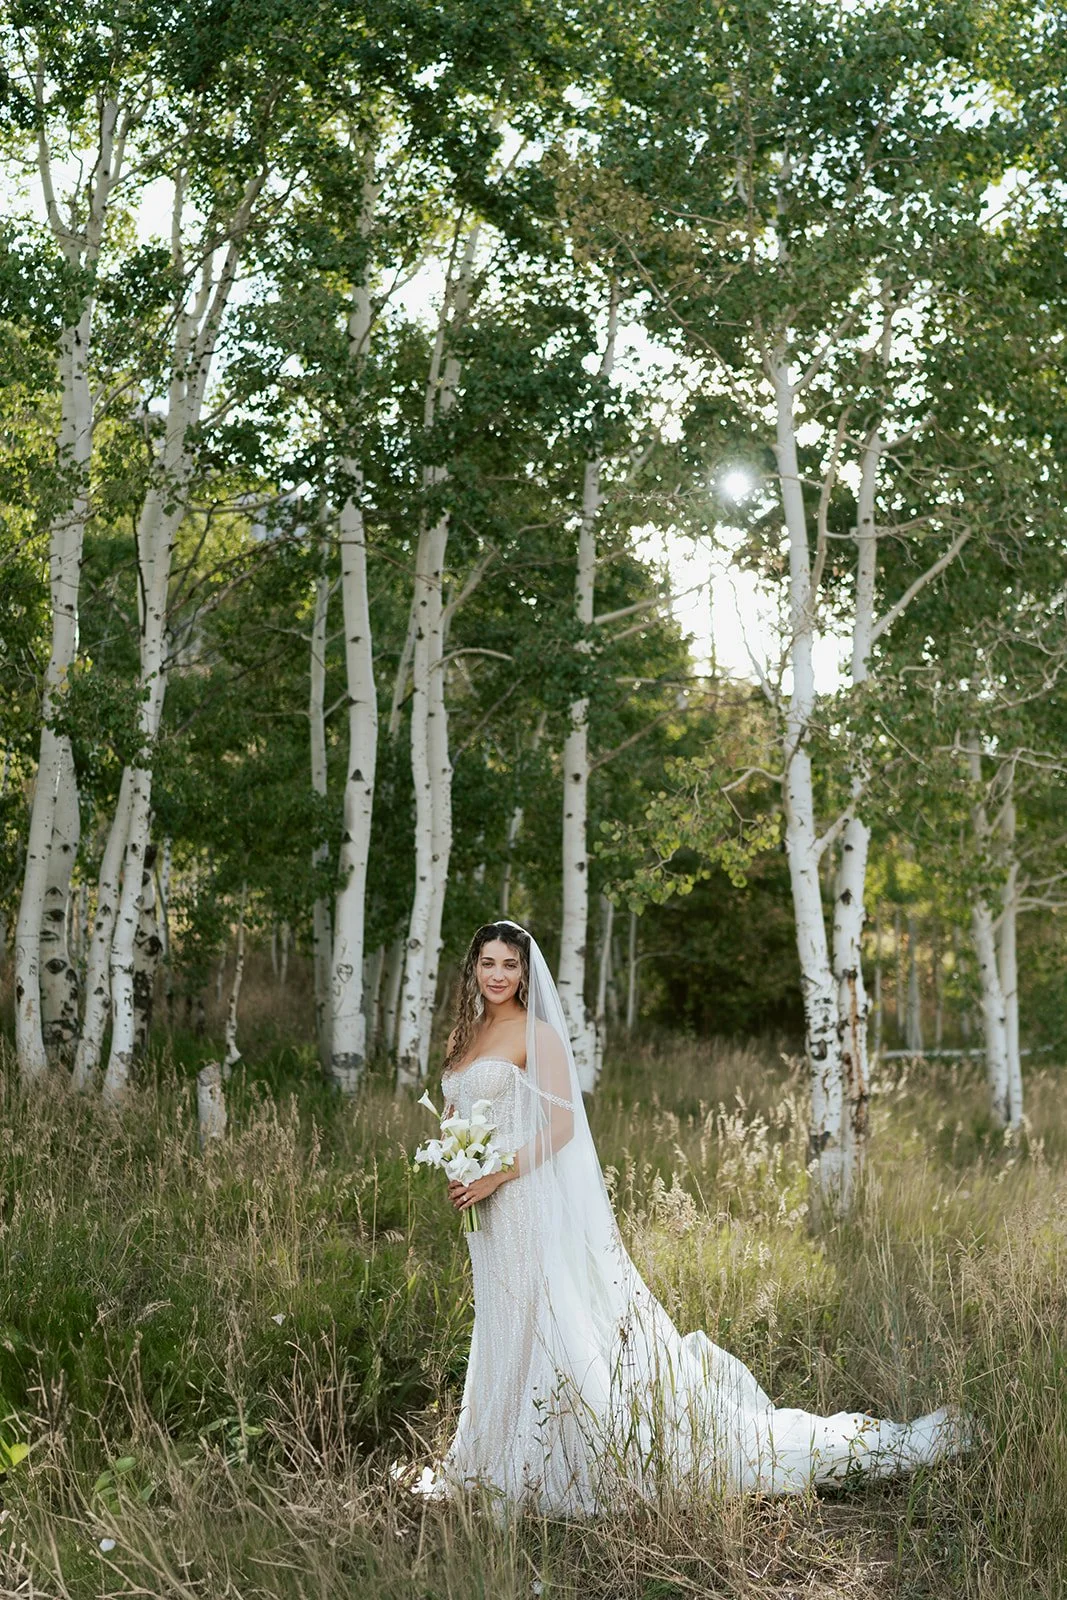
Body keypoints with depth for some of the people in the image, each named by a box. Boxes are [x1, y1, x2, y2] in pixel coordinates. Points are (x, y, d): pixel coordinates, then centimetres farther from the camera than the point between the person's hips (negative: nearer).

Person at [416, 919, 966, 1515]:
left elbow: (561, 1124, -14)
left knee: (569, 1322, -9)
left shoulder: (536, 1034, -7)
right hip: (488, 1212, 8)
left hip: (534, 1198, -7)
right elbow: (457, 1122, 20)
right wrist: (456, 1176, 0)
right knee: (510, 1332, 11)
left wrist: (497, 1176, -19)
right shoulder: (468, 1037, 15)